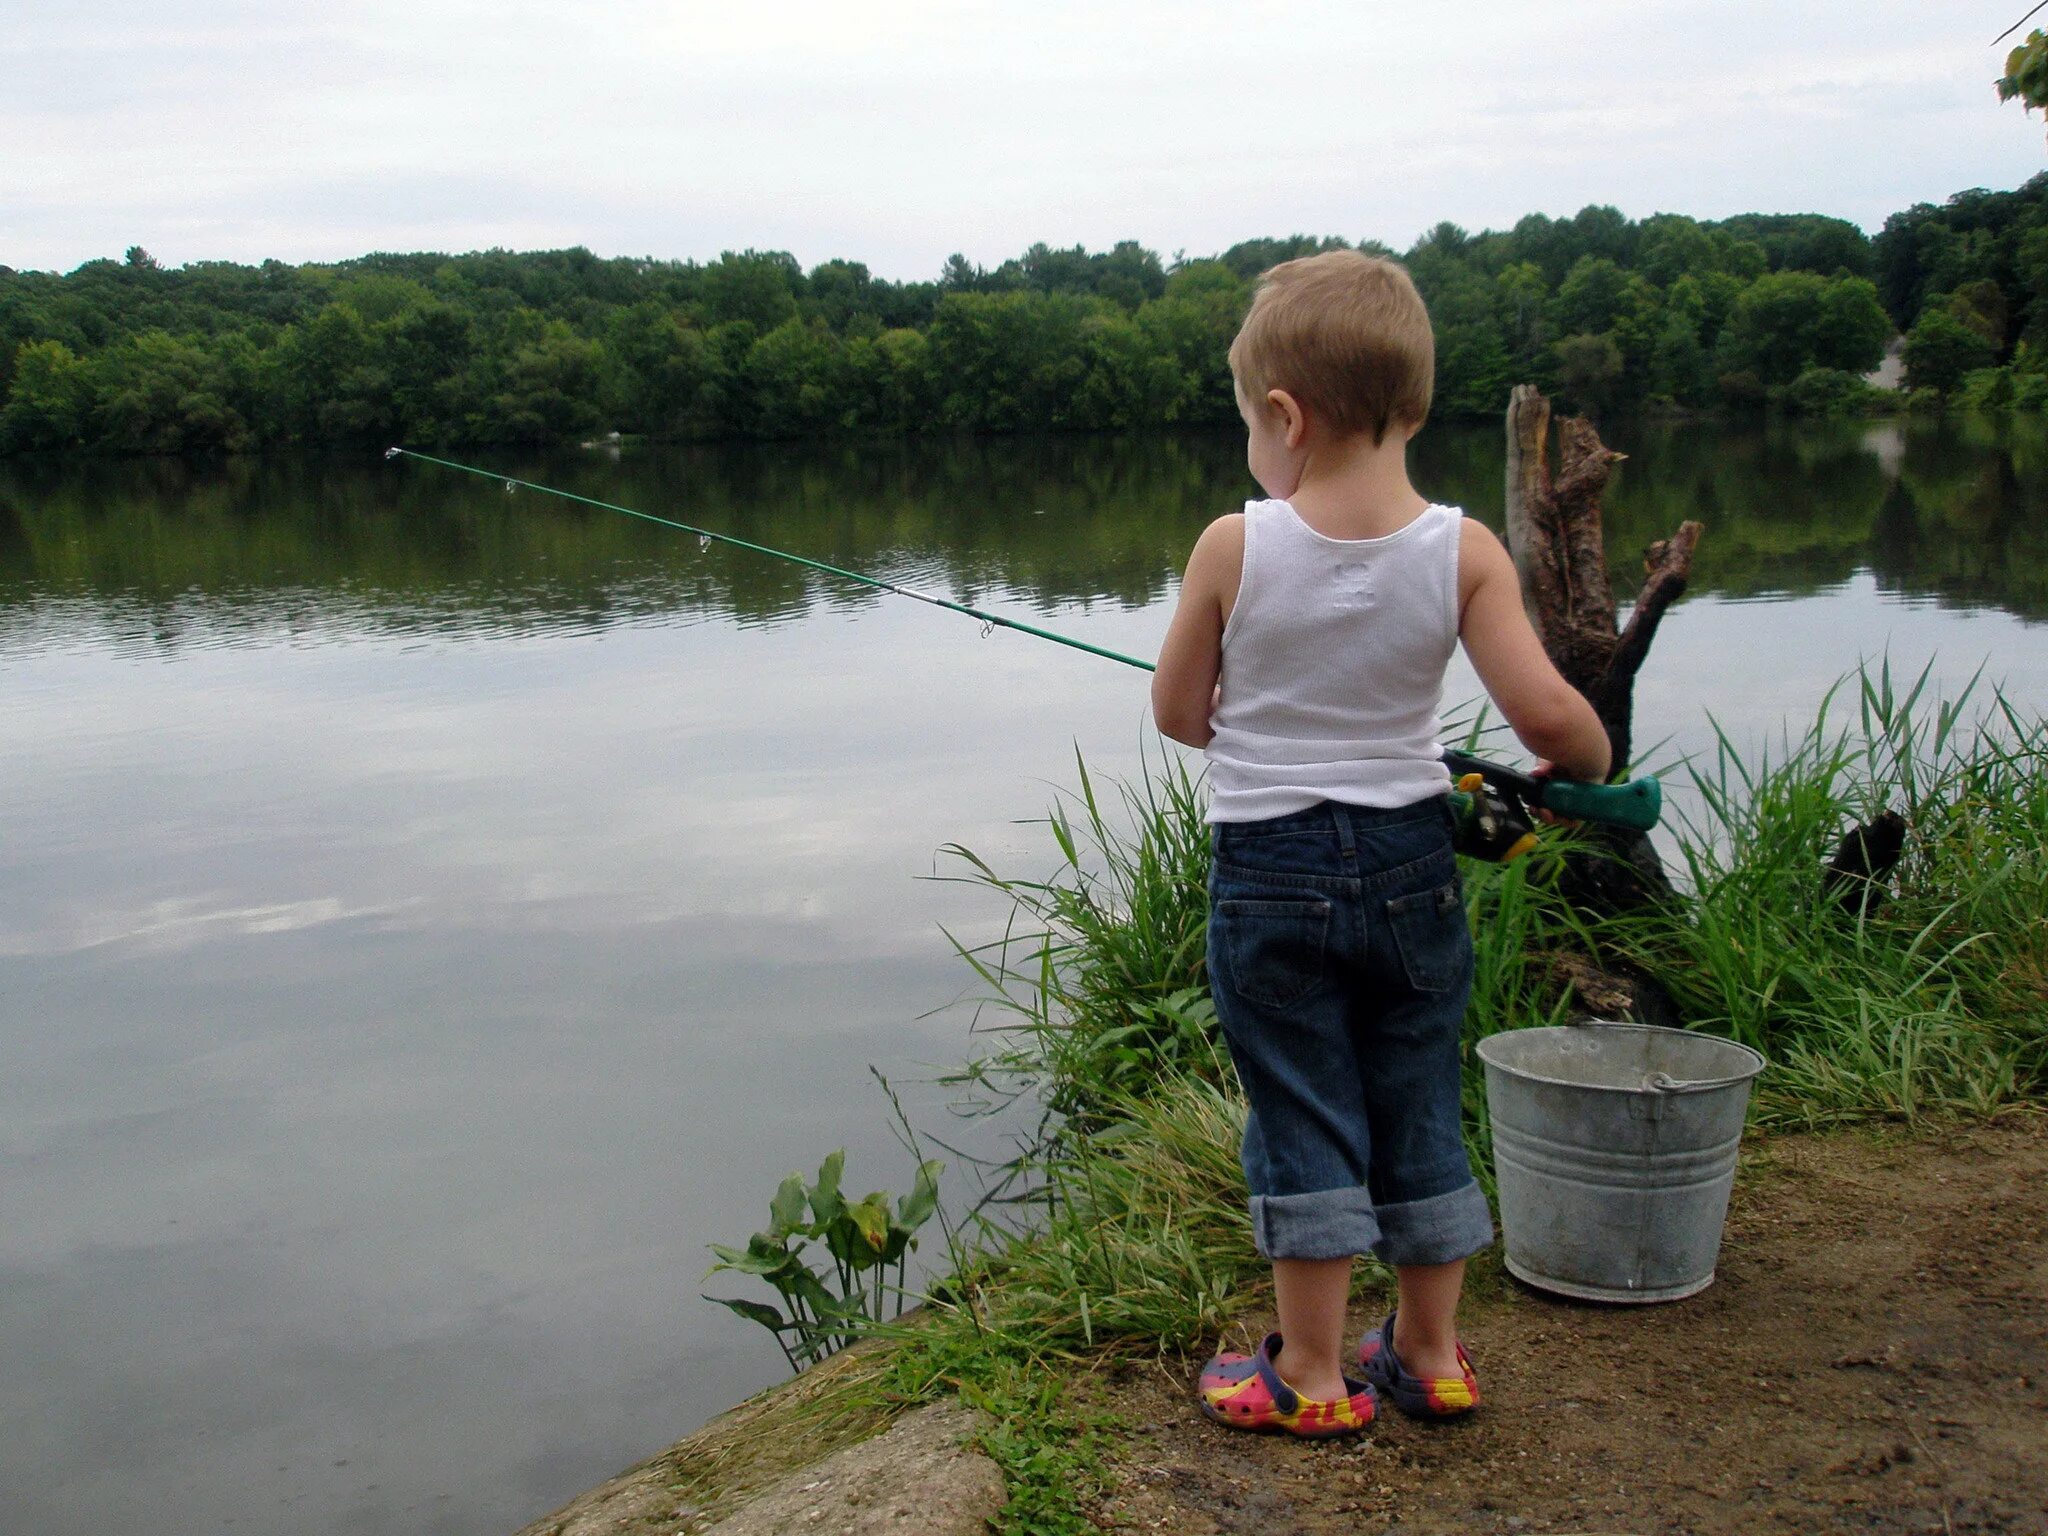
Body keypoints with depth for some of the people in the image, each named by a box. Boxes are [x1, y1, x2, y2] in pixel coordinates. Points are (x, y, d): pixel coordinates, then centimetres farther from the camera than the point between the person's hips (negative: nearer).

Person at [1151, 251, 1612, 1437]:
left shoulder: (1234, 547, -12)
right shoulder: (1464, 551, -9)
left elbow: (1178, 713, -3)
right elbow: (1544, 710, -15)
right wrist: (1591, 762, 7)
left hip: (1270, 869, -2)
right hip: (1411, 861, 2)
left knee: (1303, 1118, 8)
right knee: (1420, 1108, 16)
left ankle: (1312, 1372, 18)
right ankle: (1430, 1353, 29)